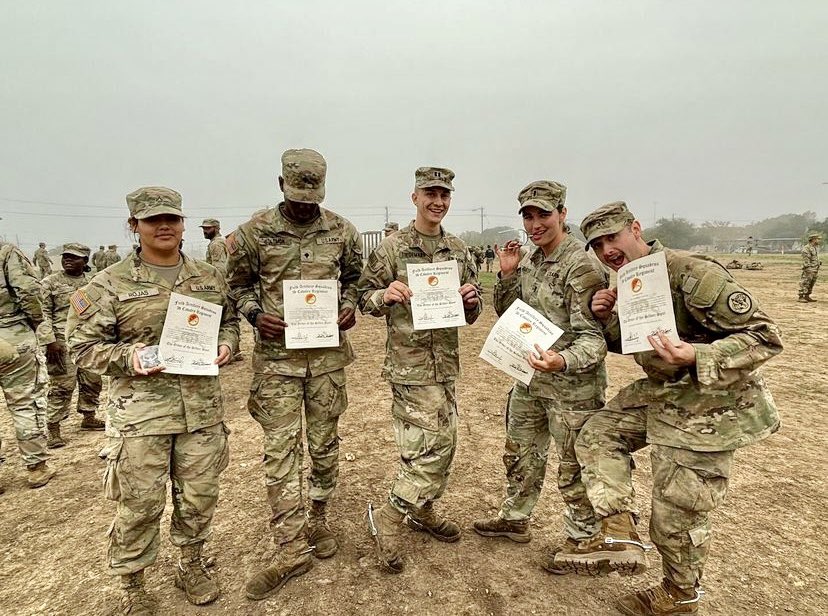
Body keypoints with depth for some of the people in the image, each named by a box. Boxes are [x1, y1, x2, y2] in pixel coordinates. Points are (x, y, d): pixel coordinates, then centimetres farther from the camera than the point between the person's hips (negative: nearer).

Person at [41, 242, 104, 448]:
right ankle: (53, 429, 5)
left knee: (93, 382, 12)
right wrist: (50, 340, -13)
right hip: (63, 343, -5)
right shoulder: (50, 282, 0)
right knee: (62, 386, -5)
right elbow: (44, 313, -4)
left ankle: (88, 418, 29)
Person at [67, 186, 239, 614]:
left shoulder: (209, 278, 7)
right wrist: (126, 357, -18)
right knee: (139, 504, 8)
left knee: (200, 495, 15)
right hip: (140, 412, -3)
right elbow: (82, 345, -1)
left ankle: (191, 565, 40)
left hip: (202, 408, 3)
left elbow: (229, 320, 18)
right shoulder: (110, 284, -3)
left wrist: (226, 343, -3)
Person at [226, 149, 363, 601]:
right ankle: (292, 549, 12)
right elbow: (238, 283, 7)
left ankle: (318, 520, 36)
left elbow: (355, 276, 15)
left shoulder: (341, 231, 2)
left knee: (324, 442, 13)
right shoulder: (255, 231, -3)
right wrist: (254, 314, -11)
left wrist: (350, 307, -5)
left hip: (328, 352, 2)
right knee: (280, 449, 0)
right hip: (276, 354, -1)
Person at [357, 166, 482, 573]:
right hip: (409, 363, -6)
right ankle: (387, 520, 13)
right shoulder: (392, 248, -6)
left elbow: (470, 316, 14)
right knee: (432, 446, -7)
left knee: (444, 444, 15)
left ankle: (422, 512, 37)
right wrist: (386, 295, -23)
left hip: (447, 362, 7)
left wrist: (471, 301, -8)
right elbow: (364, 299, -2)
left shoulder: (459, 251, 10)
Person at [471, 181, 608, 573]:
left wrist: (562, 361, -41)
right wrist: (506, 275, -5)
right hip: (530, 379, 8)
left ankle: (580, 541, 34)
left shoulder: (581, 266, -19)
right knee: (520, 453, 22)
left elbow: (594, 336, -22)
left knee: (574, 469, 11)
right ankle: (515, 519, 45)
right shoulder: (529, 260, 5)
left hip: (572, 386, -8)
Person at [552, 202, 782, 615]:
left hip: (708, 405, -8)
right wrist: (606, 318, -5)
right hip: (660, 392, 9)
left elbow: (765, 336, -23)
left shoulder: (691, 273, -24)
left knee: (677, 510, 4)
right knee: (598, 433, 7)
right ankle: (619, 535, 6)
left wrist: (697, 357, -38)